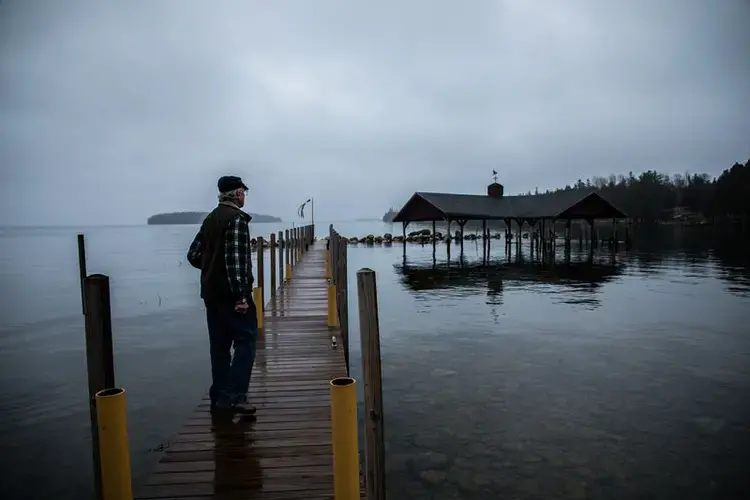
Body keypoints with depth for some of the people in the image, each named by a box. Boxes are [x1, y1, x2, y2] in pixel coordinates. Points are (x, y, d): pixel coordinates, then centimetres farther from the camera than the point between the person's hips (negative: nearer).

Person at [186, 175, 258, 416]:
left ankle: (219, 398, 19)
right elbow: (235, 259, -21)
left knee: (220, 345, 13)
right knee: (246, 341, -4)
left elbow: (193, 255, 16)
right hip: (232, 294, -9)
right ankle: (232, 396, -9)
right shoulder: (237, 219, -12)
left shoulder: (210, 218, 14)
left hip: (211, 293, 9)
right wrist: (241, 296, -21)